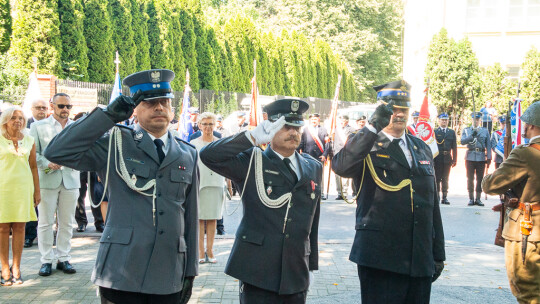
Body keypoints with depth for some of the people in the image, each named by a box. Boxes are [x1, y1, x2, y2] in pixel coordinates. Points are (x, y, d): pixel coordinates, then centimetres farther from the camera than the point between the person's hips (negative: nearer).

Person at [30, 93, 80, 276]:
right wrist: (47, 163, -14)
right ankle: (46, 260, 8)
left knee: (66, 223, 5)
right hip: (47, 180, -2)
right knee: (45, 222, 0)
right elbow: (33, 153, 1)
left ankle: (63, 258, 13)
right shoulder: (38, 126, 7)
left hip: (70, 179, 2)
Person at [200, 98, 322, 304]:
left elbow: (313, 221, 15)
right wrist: (253, 137, -16)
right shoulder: (250, 162, -1)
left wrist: (312, 262, 14)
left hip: (297, 274, 4)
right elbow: (208, 155, -15)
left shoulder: (314, 168, 13)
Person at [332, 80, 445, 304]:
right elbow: (340, 166, -26)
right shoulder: (366, 145, -2)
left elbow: (432, 204, 18)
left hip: (420, 260, 5)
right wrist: (373, 127, -31)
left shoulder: (422, 149, 16)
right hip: (380, 258, -5)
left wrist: (438, 253, 16)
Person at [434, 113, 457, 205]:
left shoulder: (452, 132, 12)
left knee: (445, 179, 5)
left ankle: (444, 197, 9)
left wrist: (454, 159, 3)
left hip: (447, 158, 2)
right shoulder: (434, 132, 3)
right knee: (437, 178, 0)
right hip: (437, 158, -2)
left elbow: (454, 147, 10)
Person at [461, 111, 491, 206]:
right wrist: (472, 135, -19)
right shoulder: (466, 130, 9)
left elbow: (488, 145, 8)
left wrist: (489, 158, 0)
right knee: (470, 178, 1)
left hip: (481, 158, 0)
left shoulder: (485, 131, 11)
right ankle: (471, 199, 8)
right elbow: (462, 141, -6)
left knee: (480, 178, 2)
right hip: (470, 157, 0)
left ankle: (478, 199, 9)